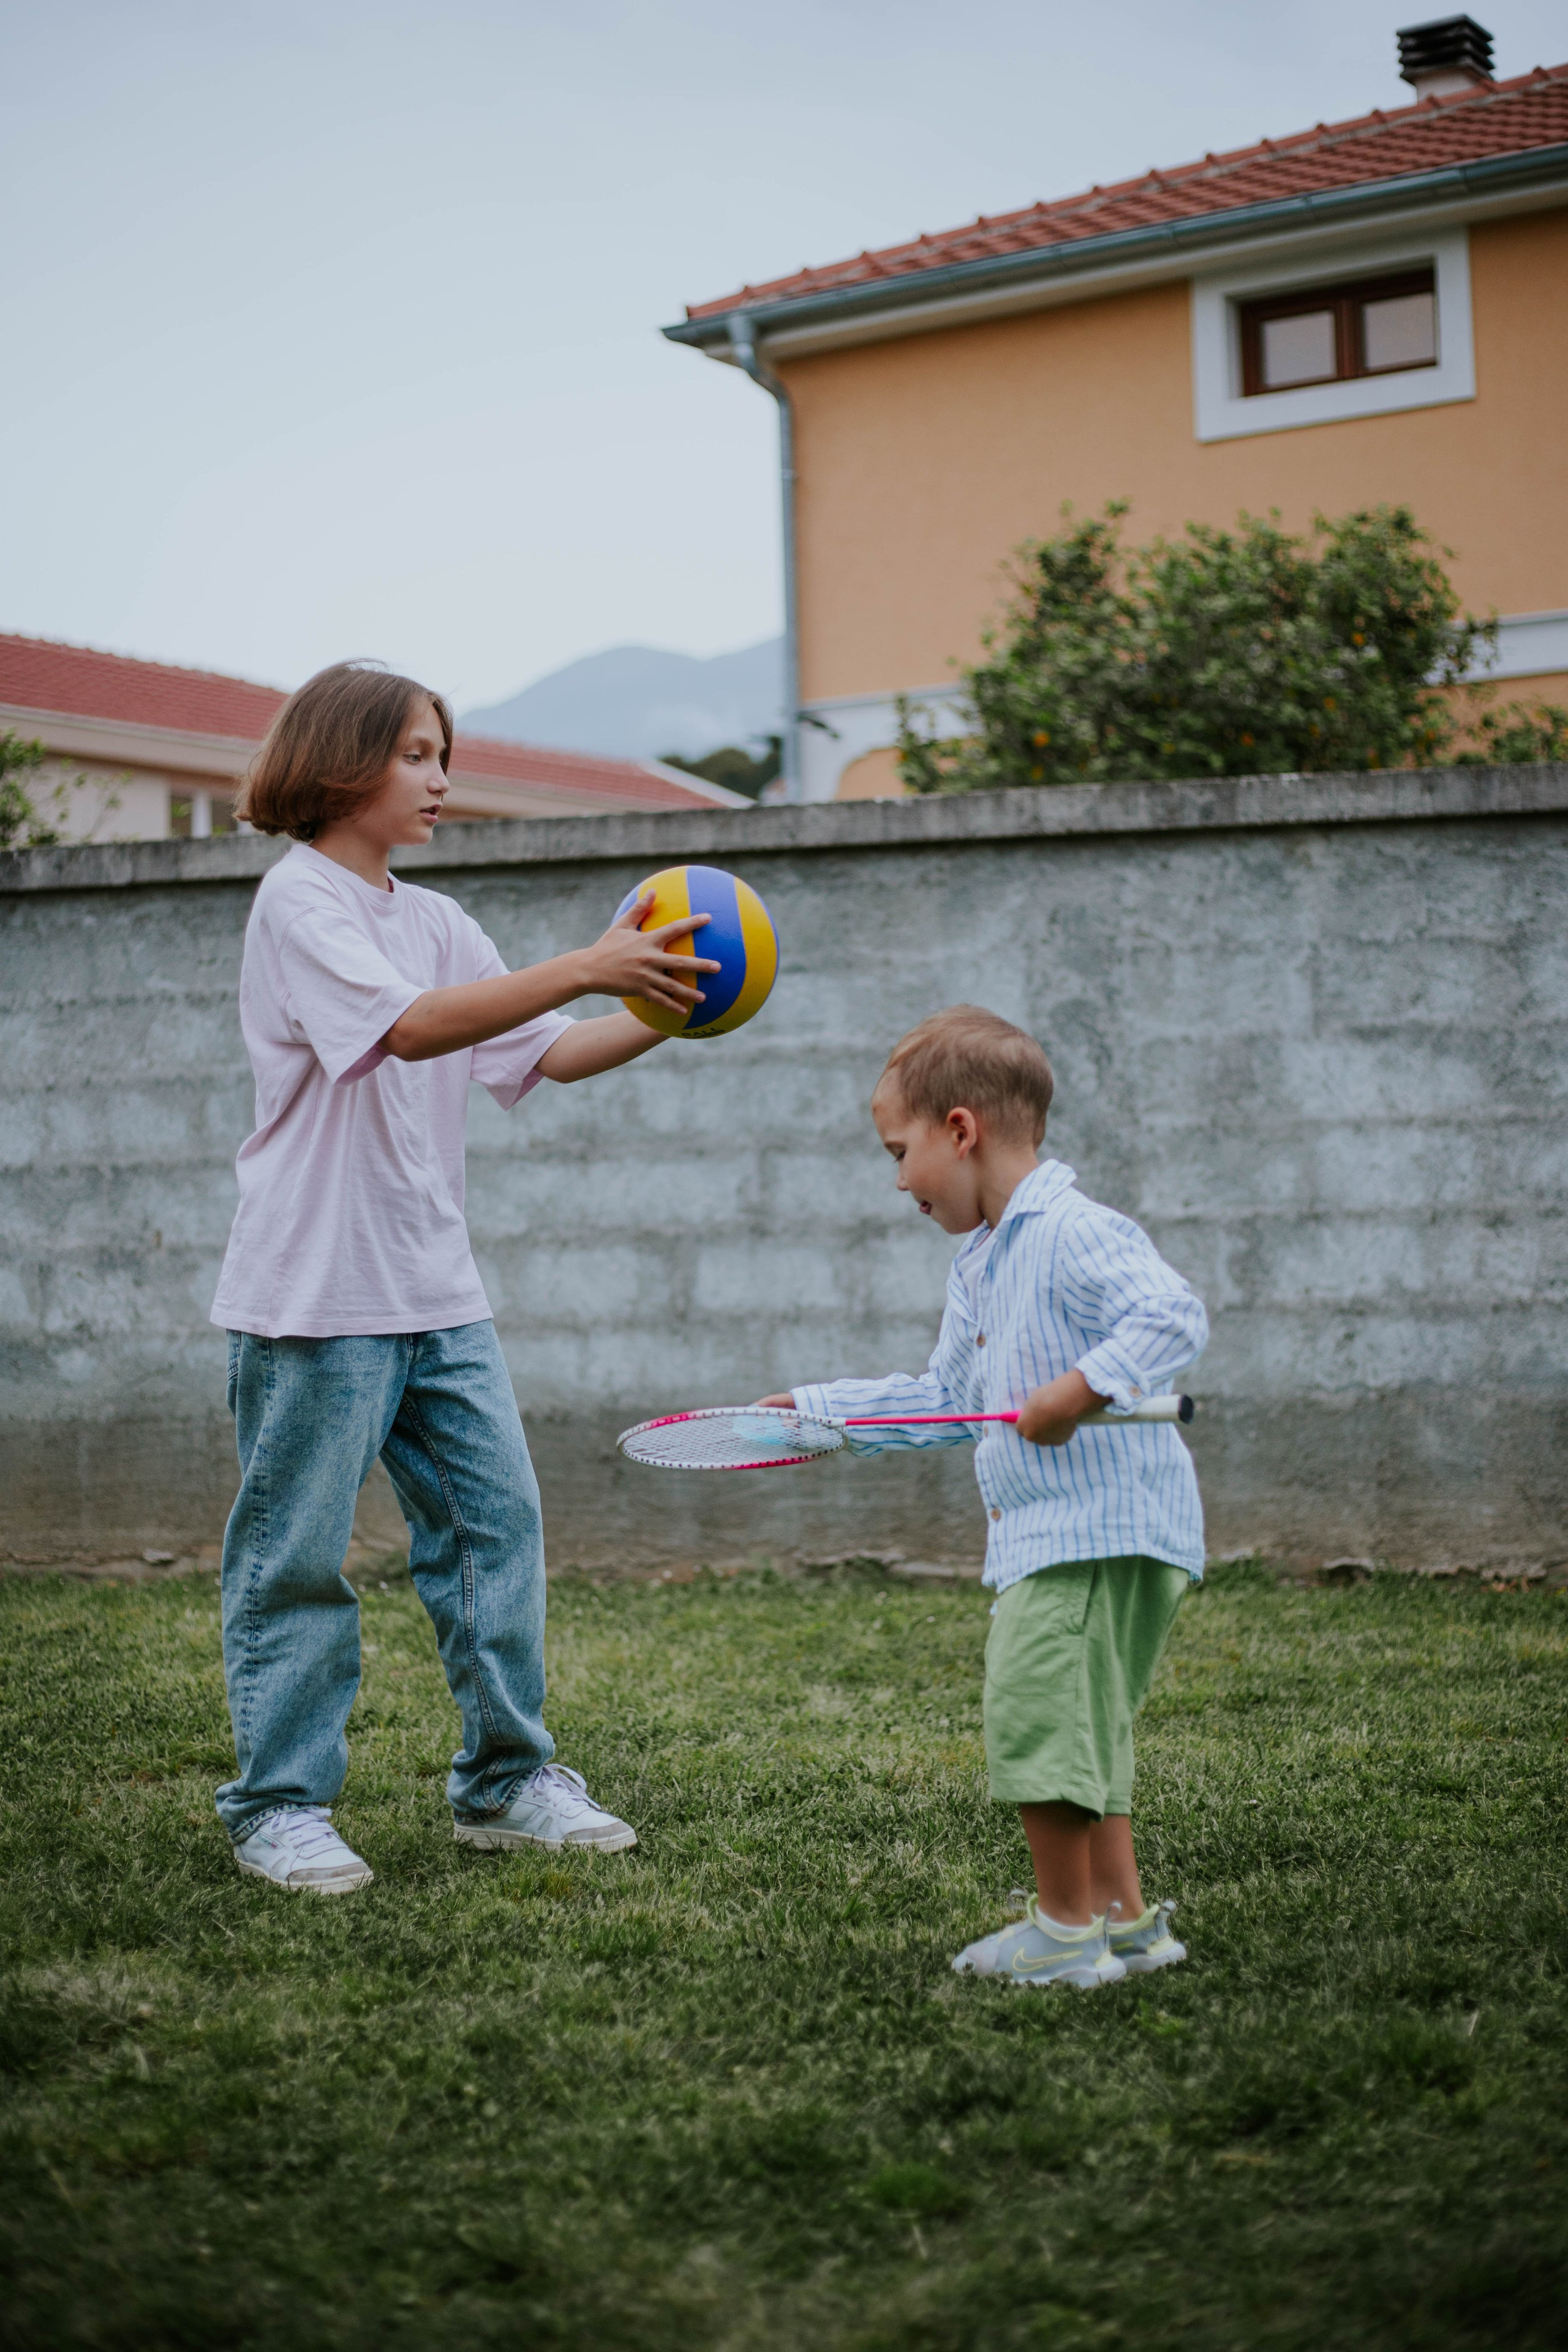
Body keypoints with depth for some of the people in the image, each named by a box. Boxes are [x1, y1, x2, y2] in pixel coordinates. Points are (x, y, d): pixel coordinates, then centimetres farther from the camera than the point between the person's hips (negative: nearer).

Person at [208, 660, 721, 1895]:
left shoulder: (434, 920, 14)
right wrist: (583, 969, -31)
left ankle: (505, 1779, 18)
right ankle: (280, 1805, 12)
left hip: (437, 1289, 8)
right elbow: (409, 1027, -26)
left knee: (495, 1516, 7)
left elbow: (544, 1054, 11)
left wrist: (664, 1013, -4)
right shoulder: (299, 902, -10)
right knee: (297, 1554, 1)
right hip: (316, 1294, -7)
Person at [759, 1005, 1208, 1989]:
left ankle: (1068, 1929, 0)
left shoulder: (1073, 1232, -14)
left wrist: (1079, 1389, -32)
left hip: (1103, 1528, -10)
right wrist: (811, 1410, 25)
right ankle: (1125, 1917, 23)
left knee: (1033, 1706, -10)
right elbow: (944, 1399, 27)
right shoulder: (982, 1263, 19)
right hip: (1046, 1533, 10)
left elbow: (1174, 1317, -26)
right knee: (1076, 1723, 14)